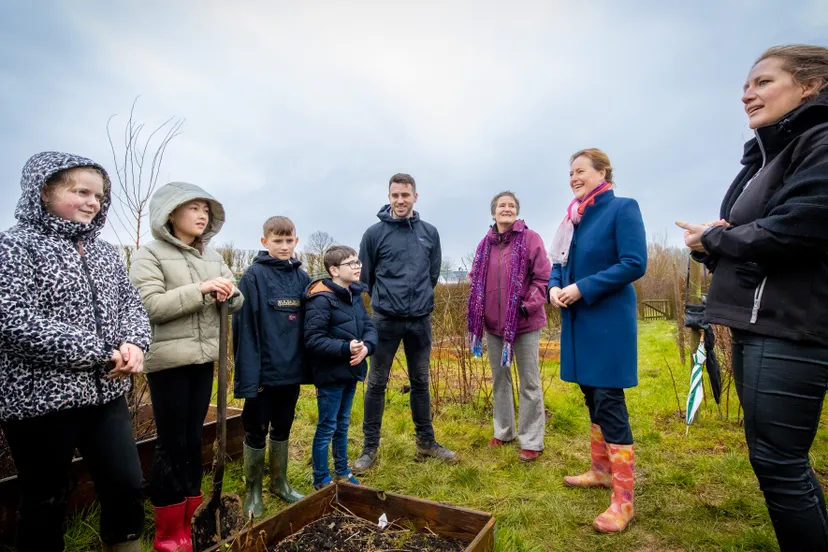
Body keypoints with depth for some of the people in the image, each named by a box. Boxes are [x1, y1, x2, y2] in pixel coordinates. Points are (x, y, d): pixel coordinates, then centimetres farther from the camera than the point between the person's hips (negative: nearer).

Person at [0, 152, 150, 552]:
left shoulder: (104, 252, 10)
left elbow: (131, 304, 9)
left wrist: (134, 343, -13)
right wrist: (101, 353, -20)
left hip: (105, 393, 5)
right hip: (40, 399, -5)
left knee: (127, 487, 10)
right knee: (45, 502, 12)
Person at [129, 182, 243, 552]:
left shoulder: (212, 256, 11)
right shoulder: (148, 255, -5)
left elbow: (236, 303, 10)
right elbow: (149, 306, -17)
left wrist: (228, 292, -13)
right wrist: (201, 288, -23)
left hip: (203, 358, 6)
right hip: (167, 360, -5)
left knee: (193, 440, 13)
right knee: (172, 444, 2)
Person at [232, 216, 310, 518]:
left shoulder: (301, 277, 5)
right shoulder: (253, 277, -10)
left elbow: (308, 325, 8)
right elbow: (245, 329, -13)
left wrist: (309, 365, 5)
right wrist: (249, 374, -17)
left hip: (292, 369, 5)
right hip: (264, 370, -5)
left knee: (283, 428, 19)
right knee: (256, 431, 10)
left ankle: (280, 482, 37)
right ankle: (253, 492, 28)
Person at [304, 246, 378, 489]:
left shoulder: (355, 295, 6)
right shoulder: (321, 299, -19)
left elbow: (369, 327, 7)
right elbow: (314, 340, -23)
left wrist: (366, 346, -14)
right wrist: (346, 348, -28)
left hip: (351, 372, 8)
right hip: (331, 375, -8)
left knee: (342, 424, 21)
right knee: (327, 427, 7)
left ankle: (342, 473, 37)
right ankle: (321, 481, 24)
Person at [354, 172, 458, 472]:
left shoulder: (430, 232, 4)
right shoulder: (374, 233, -4)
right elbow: (365, 275, 3)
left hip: (421, 319, 3)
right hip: (385, 320, -2)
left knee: (420, 382, 14)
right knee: (376, 384, 5)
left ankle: (426, 441, 29)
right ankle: (370, 447, 19)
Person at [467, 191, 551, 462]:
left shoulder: (530, 239, -6)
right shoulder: (485, 243, 6)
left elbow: (543, 277, -9)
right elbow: (476, 279, 13)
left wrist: (529, 305, -17)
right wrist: (479, 310, 3)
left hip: (524, 322, -5)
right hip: (494, 322, 5)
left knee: (529, 382, 4)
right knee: (499, 379, 16)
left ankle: (532, 441, 15)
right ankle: (504, 431, 32)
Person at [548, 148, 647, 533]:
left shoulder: (623, 208, -9)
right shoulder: (574, 216, 11)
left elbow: (634, 264, -17)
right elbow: (560, 263, 15)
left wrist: (583, 288, -20)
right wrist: (555, 287, -6)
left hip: (608, 320, -7)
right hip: (579, 319, 7)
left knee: (609, 401, -5)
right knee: (592, 395, 16)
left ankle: (624, 501, 7)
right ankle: (602, 470, 34)